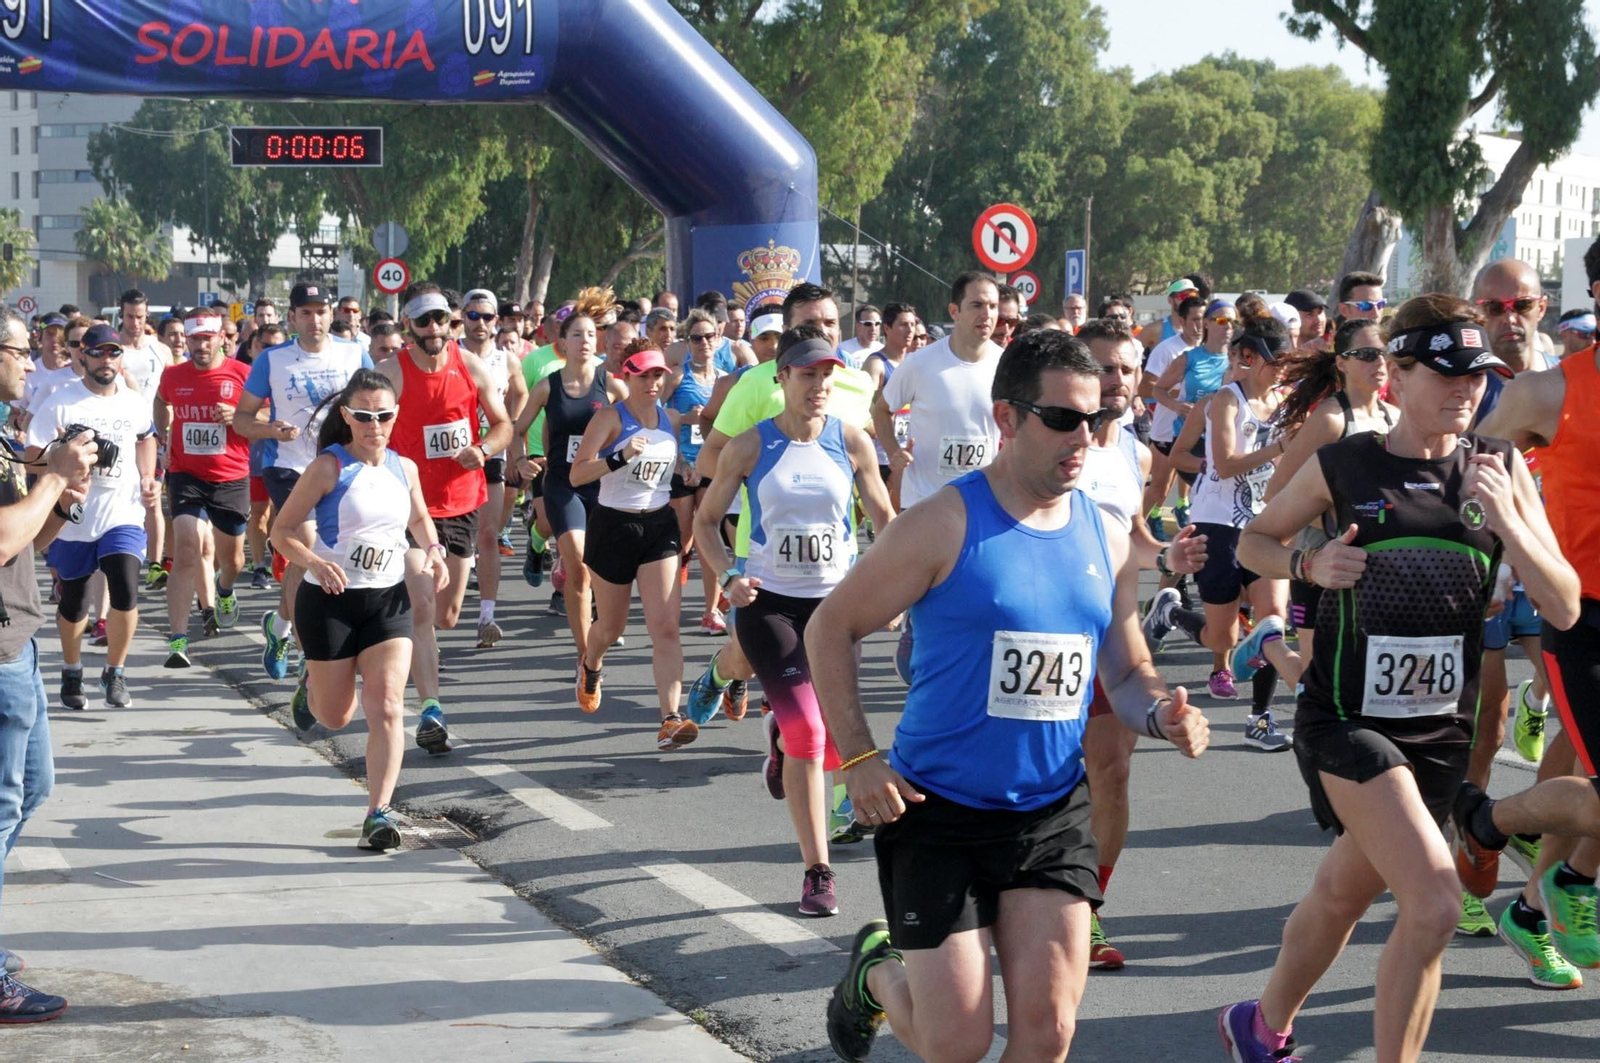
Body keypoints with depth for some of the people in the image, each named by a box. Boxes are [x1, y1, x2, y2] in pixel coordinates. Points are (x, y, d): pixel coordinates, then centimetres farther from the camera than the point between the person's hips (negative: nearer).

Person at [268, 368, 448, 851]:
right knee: (335, 717, 12)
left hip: (388, 600, 3)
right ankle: (312, 685, 48)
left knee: (386, 707, -14)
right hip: (329, 600, -3)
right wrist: (314, 562, -29)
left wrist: (433, 550, 3)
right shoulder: (328, 468, -11)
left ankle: (379, 812, -12)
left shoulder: (404, 468, 4)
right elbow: (281, 530, -10)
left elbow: (419, 518, 24)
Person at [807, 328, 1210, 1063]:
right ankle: (877, 973, 33)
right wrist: (857, 759, -13)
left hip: (1052, 815, 4)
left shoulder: (1105, 540, 5)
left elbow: (1128, 674, 15)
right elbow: (831, 628, -5)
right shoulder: (945, 527, -12)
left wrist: (1163, 713, -9)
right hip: (938, 811, -4)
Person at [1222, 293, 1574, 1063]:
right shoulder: (1343, 467, -6)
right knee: (1434, 904, -21)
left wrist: (1508, 522, -18)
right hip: (1347, 719, -4)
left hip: (1440, 730, 4)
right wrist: (1308, 565, -11)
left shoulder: (1501, 469, 0)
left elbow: (1564, 608, -3)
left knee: (1342, 896, 19)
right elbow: (1253, 542, 9)